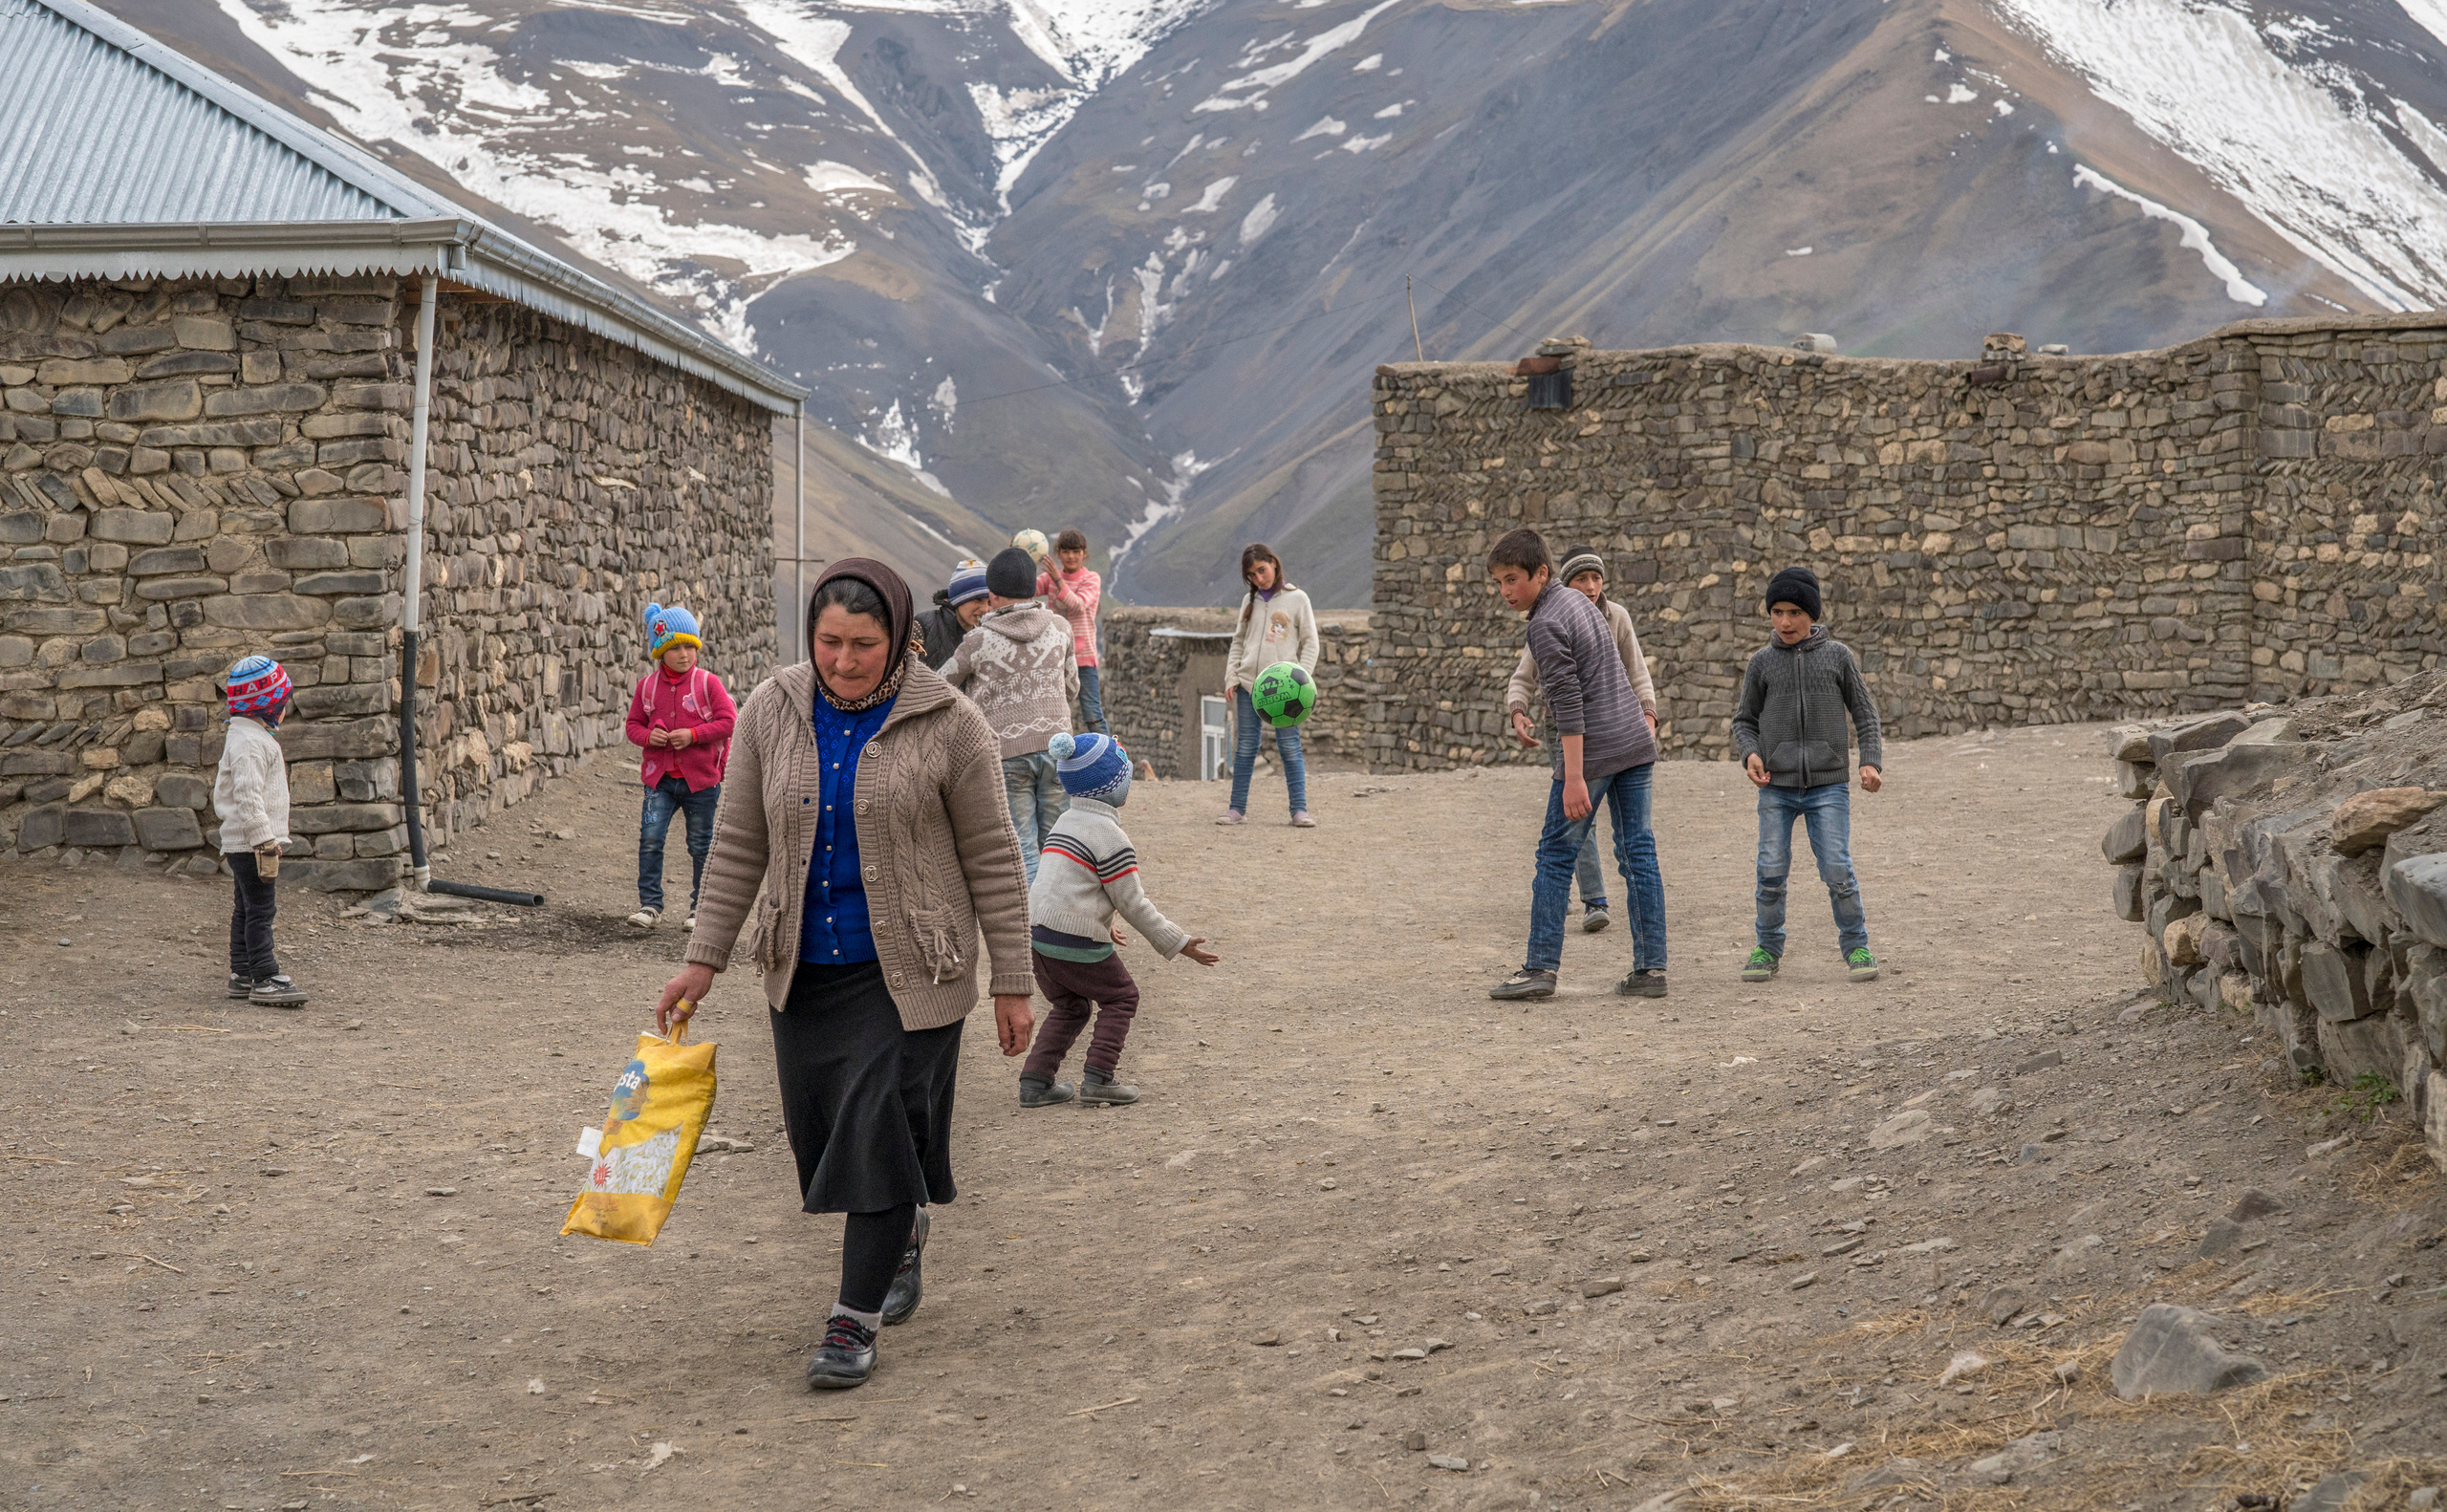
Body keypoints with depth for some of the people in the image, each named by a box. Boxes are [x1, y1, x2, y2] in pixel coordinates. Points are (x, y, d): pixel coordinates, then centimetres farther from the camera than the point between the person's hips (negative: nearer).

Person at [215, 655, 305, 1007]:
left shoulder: (249, 737, 17)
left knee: (246, 909, 15)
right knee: (259, 910, -10)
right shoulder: (249, 743, -17)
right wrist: (264, 840, -25)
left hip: (241, 843, 11)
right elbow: (248, 797, -25)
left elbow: (221, 793, 25)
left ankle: (242, 974, 21)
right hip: (250, 843, -11)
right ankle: (264, 980, -10)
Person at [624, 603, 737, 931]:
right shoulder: (647, 686, 4)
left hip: (701, 779, -1)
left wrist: (693, 735, -17)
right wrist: (648, 736, -11)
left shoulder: (707, 683, -4)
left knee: (701, 845, 7)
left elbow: (729, 721, -7)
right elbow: (633, 723, 12)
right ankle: (650, 904, -3)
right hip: (660, 779, 2)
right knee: (650, 838, -11)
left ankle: (699, 909, 18)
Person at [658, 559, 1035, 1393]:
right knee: (824, 1133, 10)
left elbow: (992, 859, -5)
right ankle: (903, 1232, 40)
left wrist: (1011, 984, -5)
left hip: (907, 971, -4)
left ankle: (855, 1320, 3)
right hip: (804, 971, 4)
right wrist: (702, 962, 2)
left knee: (881, 1131, -8)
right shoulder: (771, 712, -1)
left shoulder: (947, 724, -10)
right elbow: (738, 846, 5)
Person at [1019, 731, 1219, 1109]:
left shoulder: (1065, 822, 15)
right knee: (1120, 997, 11)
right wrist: (1177, 943, -2)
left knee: (1068, 1006, 22)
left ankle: (1035, 1081, 13)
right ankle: (1098, 1078, 3)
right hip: (1077, 942, -8)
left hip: (1036, 933, 8)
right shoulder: (1110, 836, -12)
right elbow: (1132, 903, -10)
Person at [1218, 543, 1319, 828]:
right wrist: (1231, 677, 4)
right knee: (1245, 748, 4)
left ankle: (1299, 810, -4)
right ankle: (1238, 809, 8)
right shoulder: (1250, 601, 13)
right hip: (1248, 684, 3)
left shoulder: (1297, 599, 3)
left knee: (1290, 748, -5)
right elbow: (1238, 642, 17)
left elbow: (1310, 644, 2)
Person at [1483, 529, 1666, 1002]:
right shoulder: (1578, 600, 14)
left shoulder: (1546, 625, -13)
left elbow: (1569, 703, -19)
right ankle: (1651, 968, 6)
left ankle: (1541, 967, -1)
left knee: (1556, 855, -1)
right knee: (1638, 853, 6)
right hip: (1635, 741, 9)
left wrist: (1574, 778, -21)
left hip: (1591, 750, -9)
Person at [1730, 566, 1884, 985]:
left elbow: (1864, 712, 9)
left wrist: (1870, 761, -3)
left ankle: (1856, 947, 7)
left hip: (1828, 784, -1)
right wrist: (1750, 753, -7)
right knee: (1772, 871, -1)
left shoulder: (1837, 656, 4)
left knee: (1837, 869, -7)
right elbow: (1745, 719, 13)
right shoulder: (1762, 663, 5)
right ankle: (1768, 949, 14)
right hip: (1777, 786, 1)